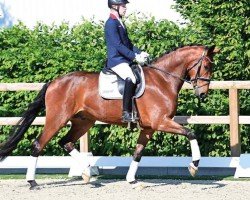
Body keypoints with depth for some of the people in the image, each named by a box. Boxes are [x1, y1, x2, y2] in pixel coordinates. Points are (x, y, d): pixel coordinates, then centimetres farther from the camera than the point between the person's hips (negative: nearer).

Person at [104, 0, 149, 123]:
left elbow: (127, 43, 21)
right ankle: (126, 113, -32)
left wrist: (140, 53, 5)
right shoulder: (111, 23, -11)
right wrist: (135, 57, -19)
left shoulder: (120, 23, 19)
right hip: (116, 61, -11)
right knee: (131, 79, -31)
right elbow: (118, 45, -19)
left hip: (125, 60, 11)